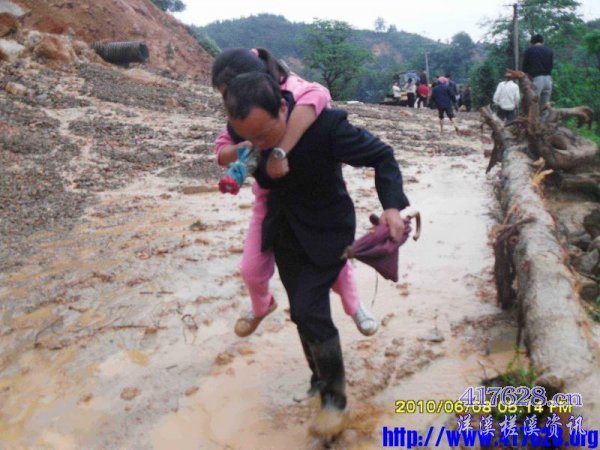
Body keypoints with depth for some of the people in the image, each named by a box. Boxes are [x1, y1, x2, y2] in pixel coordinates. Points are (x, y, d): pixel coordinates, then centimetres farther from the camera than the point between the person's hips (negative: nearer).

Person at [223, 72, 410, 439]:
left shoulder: (326, 124, -32)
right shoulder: (245, 128, -17)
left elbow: (382, 156, -20)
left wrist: (393, 206, -32)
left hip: (325, 229, -5)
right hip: (284, 230, 5)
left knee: (309, 310, -13)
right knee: (304, 310, 14)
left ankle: (335, 397, 8)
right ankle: (322, 377, 37)